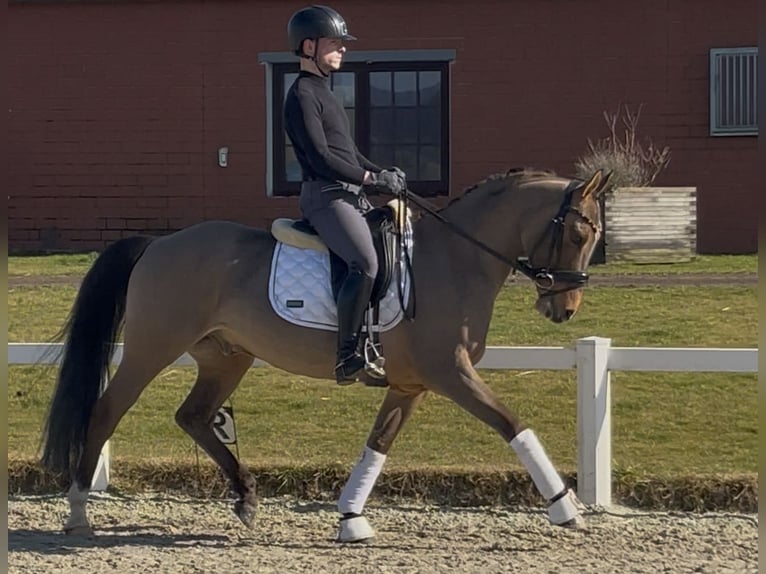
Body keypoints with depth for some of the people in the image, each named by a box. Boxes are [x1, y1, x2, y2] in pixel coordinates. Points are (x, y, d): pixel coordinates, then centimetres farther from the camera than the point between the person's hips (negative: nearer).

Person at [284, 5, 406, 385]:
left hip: (350, 196, 11)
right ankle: (348, 357, -30)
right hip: (327, 197, -11)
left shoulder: (322, 94, 23)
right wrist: (372, 179, -16)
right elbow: (321, 159, -17)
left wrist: (383, 174, 11)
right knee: (365, 263, -29)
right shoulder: (303, 95, -9)